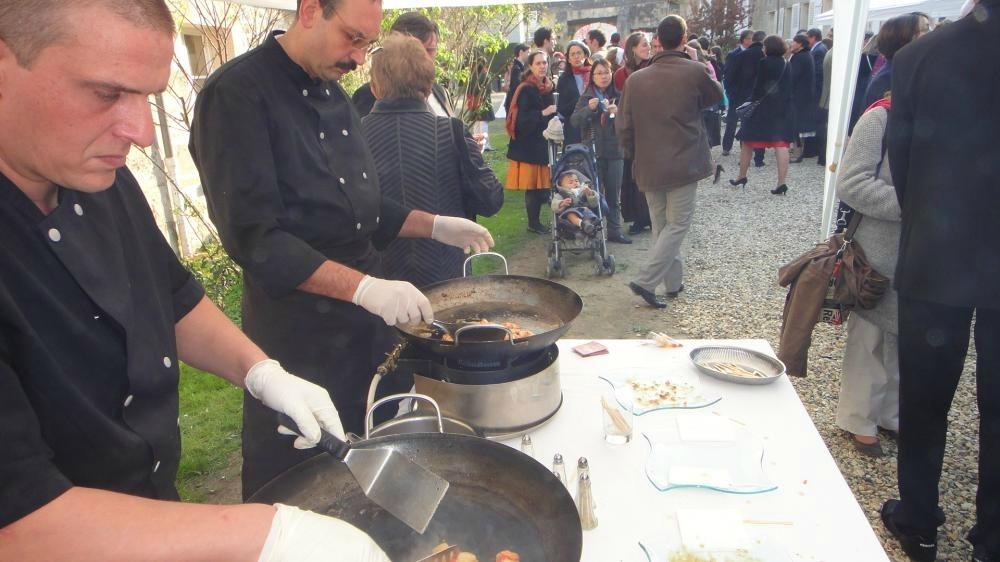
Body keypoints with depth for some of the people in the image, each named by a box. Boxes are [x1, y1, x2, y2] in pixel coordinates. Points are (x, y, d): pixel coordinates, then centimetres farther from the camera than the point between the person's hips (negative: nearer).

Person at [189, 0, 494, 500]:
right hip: (297, 328, -8)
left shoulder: (332, 95, 10)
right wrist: (365, 287, -29)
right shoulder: (236, 94, -16)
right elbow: (254, 237, -23)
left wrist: (436, 226, 10)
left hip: (367, 313, 8)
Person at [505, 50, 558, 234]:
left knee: (541, 183, 7)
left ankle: (536, 221, 17)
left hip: (544, 143, 7)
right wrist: (543, 113, -21)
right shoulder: (526, 90, -11)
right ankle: (533, 223, 7)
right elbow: (521, 119, -17)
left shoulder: (547, 87, 12)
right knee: (532, 185, -4)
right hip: (529, 145, -7)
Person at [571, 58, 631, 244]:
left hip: (614, 151, 2)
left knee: (614, 194, 7)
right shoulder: (586, 97, 2)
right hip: (593, 151, -1)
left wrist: (617, 112, -17)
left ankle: (614, 230, 15)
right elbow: (574, 121, -6)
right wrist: (589, 108, -20)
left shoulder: (618, 96, 4)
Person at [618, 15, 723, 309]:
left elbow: (623, 126, 2)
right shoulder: (695, 71, -10)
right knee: (678, 224, 3)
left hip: (649, 166, 4)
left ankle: (673, 281, 25)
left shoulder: (636, 79, 0)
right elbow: (716, 96, 11)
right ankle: (646, 280, -7)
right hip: (683, 164, -4)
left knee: (661, 225, 15)